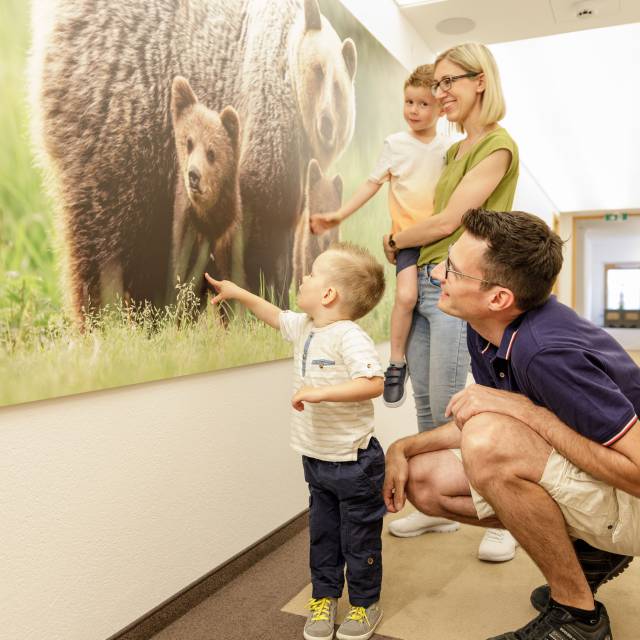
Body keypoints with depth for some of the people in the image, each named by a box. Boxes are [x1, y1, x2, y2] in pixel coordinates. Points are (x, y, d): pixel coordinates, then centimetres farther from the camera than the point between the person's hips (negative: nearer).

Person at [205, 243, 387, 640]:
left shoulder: (349, 336, -23)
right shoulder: (305, 327, 4)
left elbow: (374, 383, -34)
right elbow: (276, 316, 24)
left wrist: (320, 392, -39)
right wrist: (238, 293, 27)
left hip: (354, 462, -7)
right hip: (316, 458, 7)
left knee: (359, 538, 12)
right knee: (322, 534, 20)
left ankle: (366, 604, 32)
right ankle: (325, 597, 38)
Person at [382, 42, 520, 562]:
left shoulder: (498, 145, -7)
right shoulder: (455, 150, 19)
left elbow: (447, 221, -11)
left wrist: (396, 241, 2)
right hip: (424, 283, 8)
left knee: (449, 410, -6)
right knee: (426, 406, 11)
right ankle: (438, 506, 26)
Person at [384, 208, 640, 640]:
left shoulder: (547, 351, -33)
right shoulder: (485, 331, -5)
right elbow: (477, 421, 9)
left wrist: (526, 410, -30)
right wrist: (402, 448, -2)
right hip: (571, 475, 8)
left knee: (489, 442, -33)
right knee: (425, 480, 1)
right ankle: (586, 551, 11)